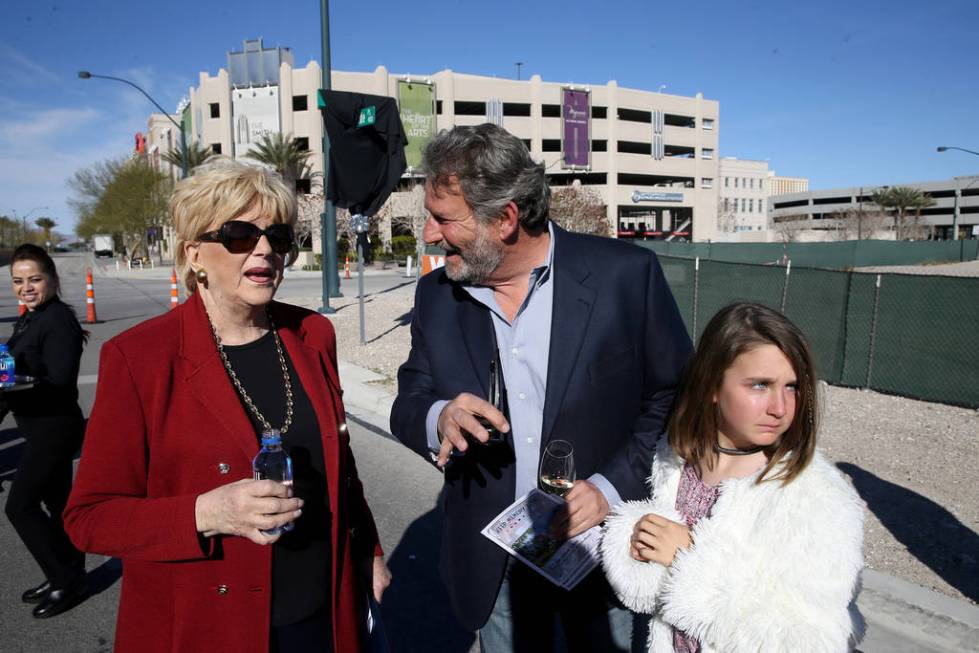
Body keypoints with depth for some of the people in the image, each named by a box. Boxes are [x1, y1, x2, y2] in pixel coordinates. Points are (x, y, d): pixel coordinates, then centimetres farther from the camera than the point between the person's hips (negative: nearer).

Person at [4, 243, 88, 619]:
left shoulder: (58, 321, -18)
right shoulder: (29, 319, 10)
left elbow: (58, 380, -22)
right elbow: (27, 370, 12)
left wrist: (7, 388, -24)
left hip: (54, 427, -9)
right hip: (44, 427, 9)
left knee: (20, 506, -3)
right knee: (58, 504, 17)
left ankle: (67, 580, 10)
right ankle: (67, 577, 31)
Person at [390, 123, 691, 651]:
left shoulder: (626, 274, -14)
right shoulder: (436, 295, -3)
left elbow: (675, 398, -7)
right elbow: (408, 404, 3)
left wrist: (610, 488, -18)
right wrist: (438, 419, -20)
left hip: (600, 545, -2)